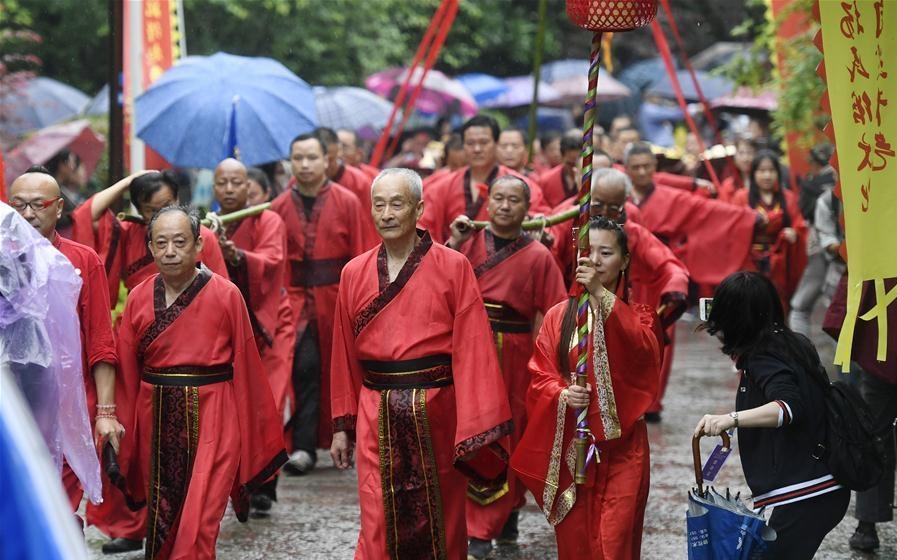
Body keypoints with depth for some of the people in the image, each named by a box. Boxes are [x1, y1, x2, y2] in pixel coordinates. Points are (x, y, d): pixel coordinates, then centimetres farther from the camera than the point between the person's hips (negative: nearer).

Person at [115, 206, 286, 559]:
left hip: (211, 417, -4)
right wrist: (126, 430, 4)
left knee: (198, 526, -12)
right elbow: (128, 371, 6)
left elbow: (245, 365, -5)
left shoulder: (226, 295, -7)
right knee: (161, 521, 15)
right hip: (156, 420, 4)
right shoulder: (139, 298, 3)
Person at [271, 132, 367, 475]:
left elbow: (359, 257, -1)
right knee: (304, 368, -9)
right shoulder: (279, 208, 4)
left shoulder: (347, 202, 0)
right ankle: (304, 448, -8)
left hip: (337, 297, 0)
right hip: (296, 297, 0)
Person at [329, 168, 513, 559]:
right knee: (380, 528, -3)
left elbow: (472, 351, -8)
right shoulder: (354, 274, 6)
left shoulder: (454, 268, -4)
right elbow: (345, 355, 11)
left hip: (437, 415, -2)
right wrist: (342, 426, 11)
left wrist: (478, 430, -12)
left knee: (441, 523, 9)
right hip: (376, 418, 2)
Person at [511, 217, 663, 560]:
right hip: (570, 447, 2)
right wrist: (561, 394, -18)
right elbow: (539, 377, 5)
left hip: (621, 445, -2)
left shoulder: (637, 313, 3)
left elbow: (644, 349, -20)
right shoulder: (558, 316, 7)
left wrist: (601, 294, -26)